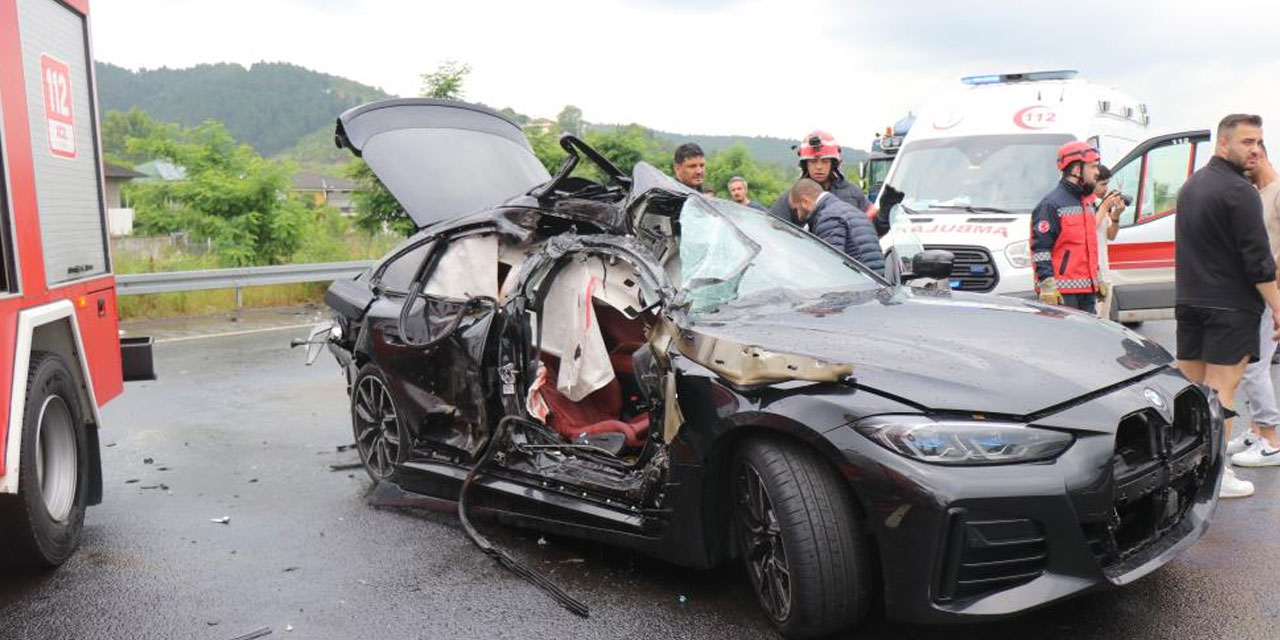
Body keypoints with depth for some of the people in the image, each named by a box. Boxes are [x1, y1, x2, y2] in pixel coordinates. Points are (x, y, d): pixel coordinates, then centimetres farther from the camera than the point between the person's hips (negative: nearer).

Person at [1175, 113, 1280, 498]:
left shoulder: (1191, 185, 14)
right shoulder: (1239, 192, -14)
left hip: (1188, 302, 8)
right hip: (1229, 307, -8)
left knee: (1189, 384, 12)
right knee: (1222, 389, -4)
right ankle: (1215, 474, -1)